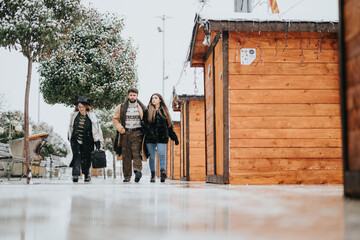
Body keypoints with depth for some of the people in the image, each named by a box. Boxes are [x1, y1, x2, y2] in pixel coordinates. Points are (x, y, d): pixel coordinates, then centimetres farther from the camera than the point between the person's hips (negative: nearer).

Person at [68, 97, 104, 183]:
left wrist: (98, 141, -7)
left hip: (87, 142, -1)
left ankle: (86, 174, 26)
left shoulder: (91, 116, -5)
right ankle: (75, 175, -18)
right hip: (75, 140, 1)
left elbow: (96, 128, -4)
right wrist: (69, 137, 26)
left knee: (86, 158, 6)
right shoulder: (74, 115, 3)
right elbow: (71, 127, 19)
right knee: (77, 157, -12)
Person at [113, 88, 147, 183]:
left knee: (136, 152, -18)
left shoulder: (142, 107, 9)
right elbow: (115, 119, 14)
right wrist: (120, 128, -1)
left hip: (137, 133, -2)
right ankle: (127, 176, 4)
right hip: (125, 133, 2)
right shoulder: (121, 107, 11)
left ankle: (138, 170, -29)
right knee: (126, 155, 0)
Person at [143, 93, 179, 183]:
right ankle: (153, 174, 13)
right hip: (150, 138, 0)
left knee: (162, 154, -14)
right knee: (152, 156, 4)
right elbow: (145, 124, -1)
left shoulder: (164, 111, 14)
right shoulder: (147, 111, 10)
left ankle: (163, 171, -24)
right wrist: (149, 133, -18)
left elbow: (169, 126, 16)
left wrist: (175, 138, 12)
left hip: (162, 138, 0)